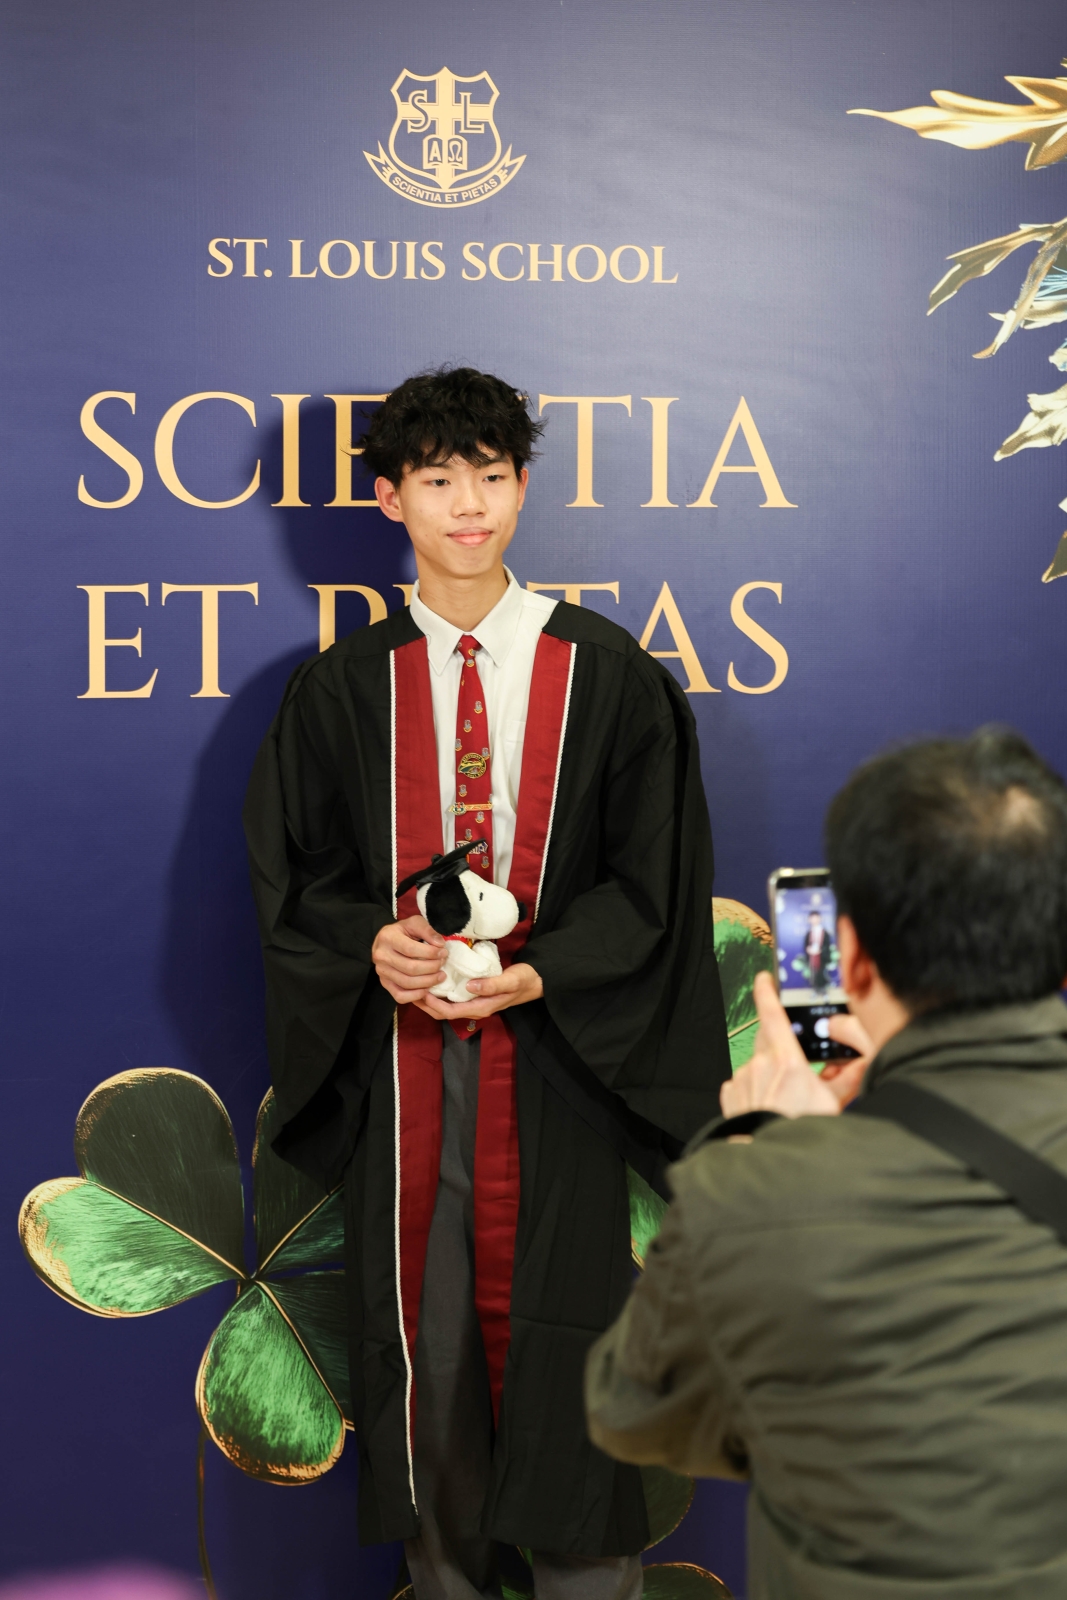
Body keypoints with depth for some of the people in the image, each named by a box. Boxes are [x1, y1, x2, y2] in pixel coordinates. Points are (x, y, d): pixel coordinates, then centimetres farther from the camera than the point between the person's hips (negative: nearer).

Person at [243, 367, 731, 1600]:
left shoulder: (609, 677, -1)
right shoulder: (342, 687, 5)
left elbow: (653, 878, -1)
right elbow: (292, 869, 8)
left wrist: (536, 974, -14)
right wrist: (371, 946, -12)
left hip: (556, 1051, -1)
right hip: (400, 1047, 2)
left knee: (557, 1312, 2)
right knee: (419, 1312, 6)